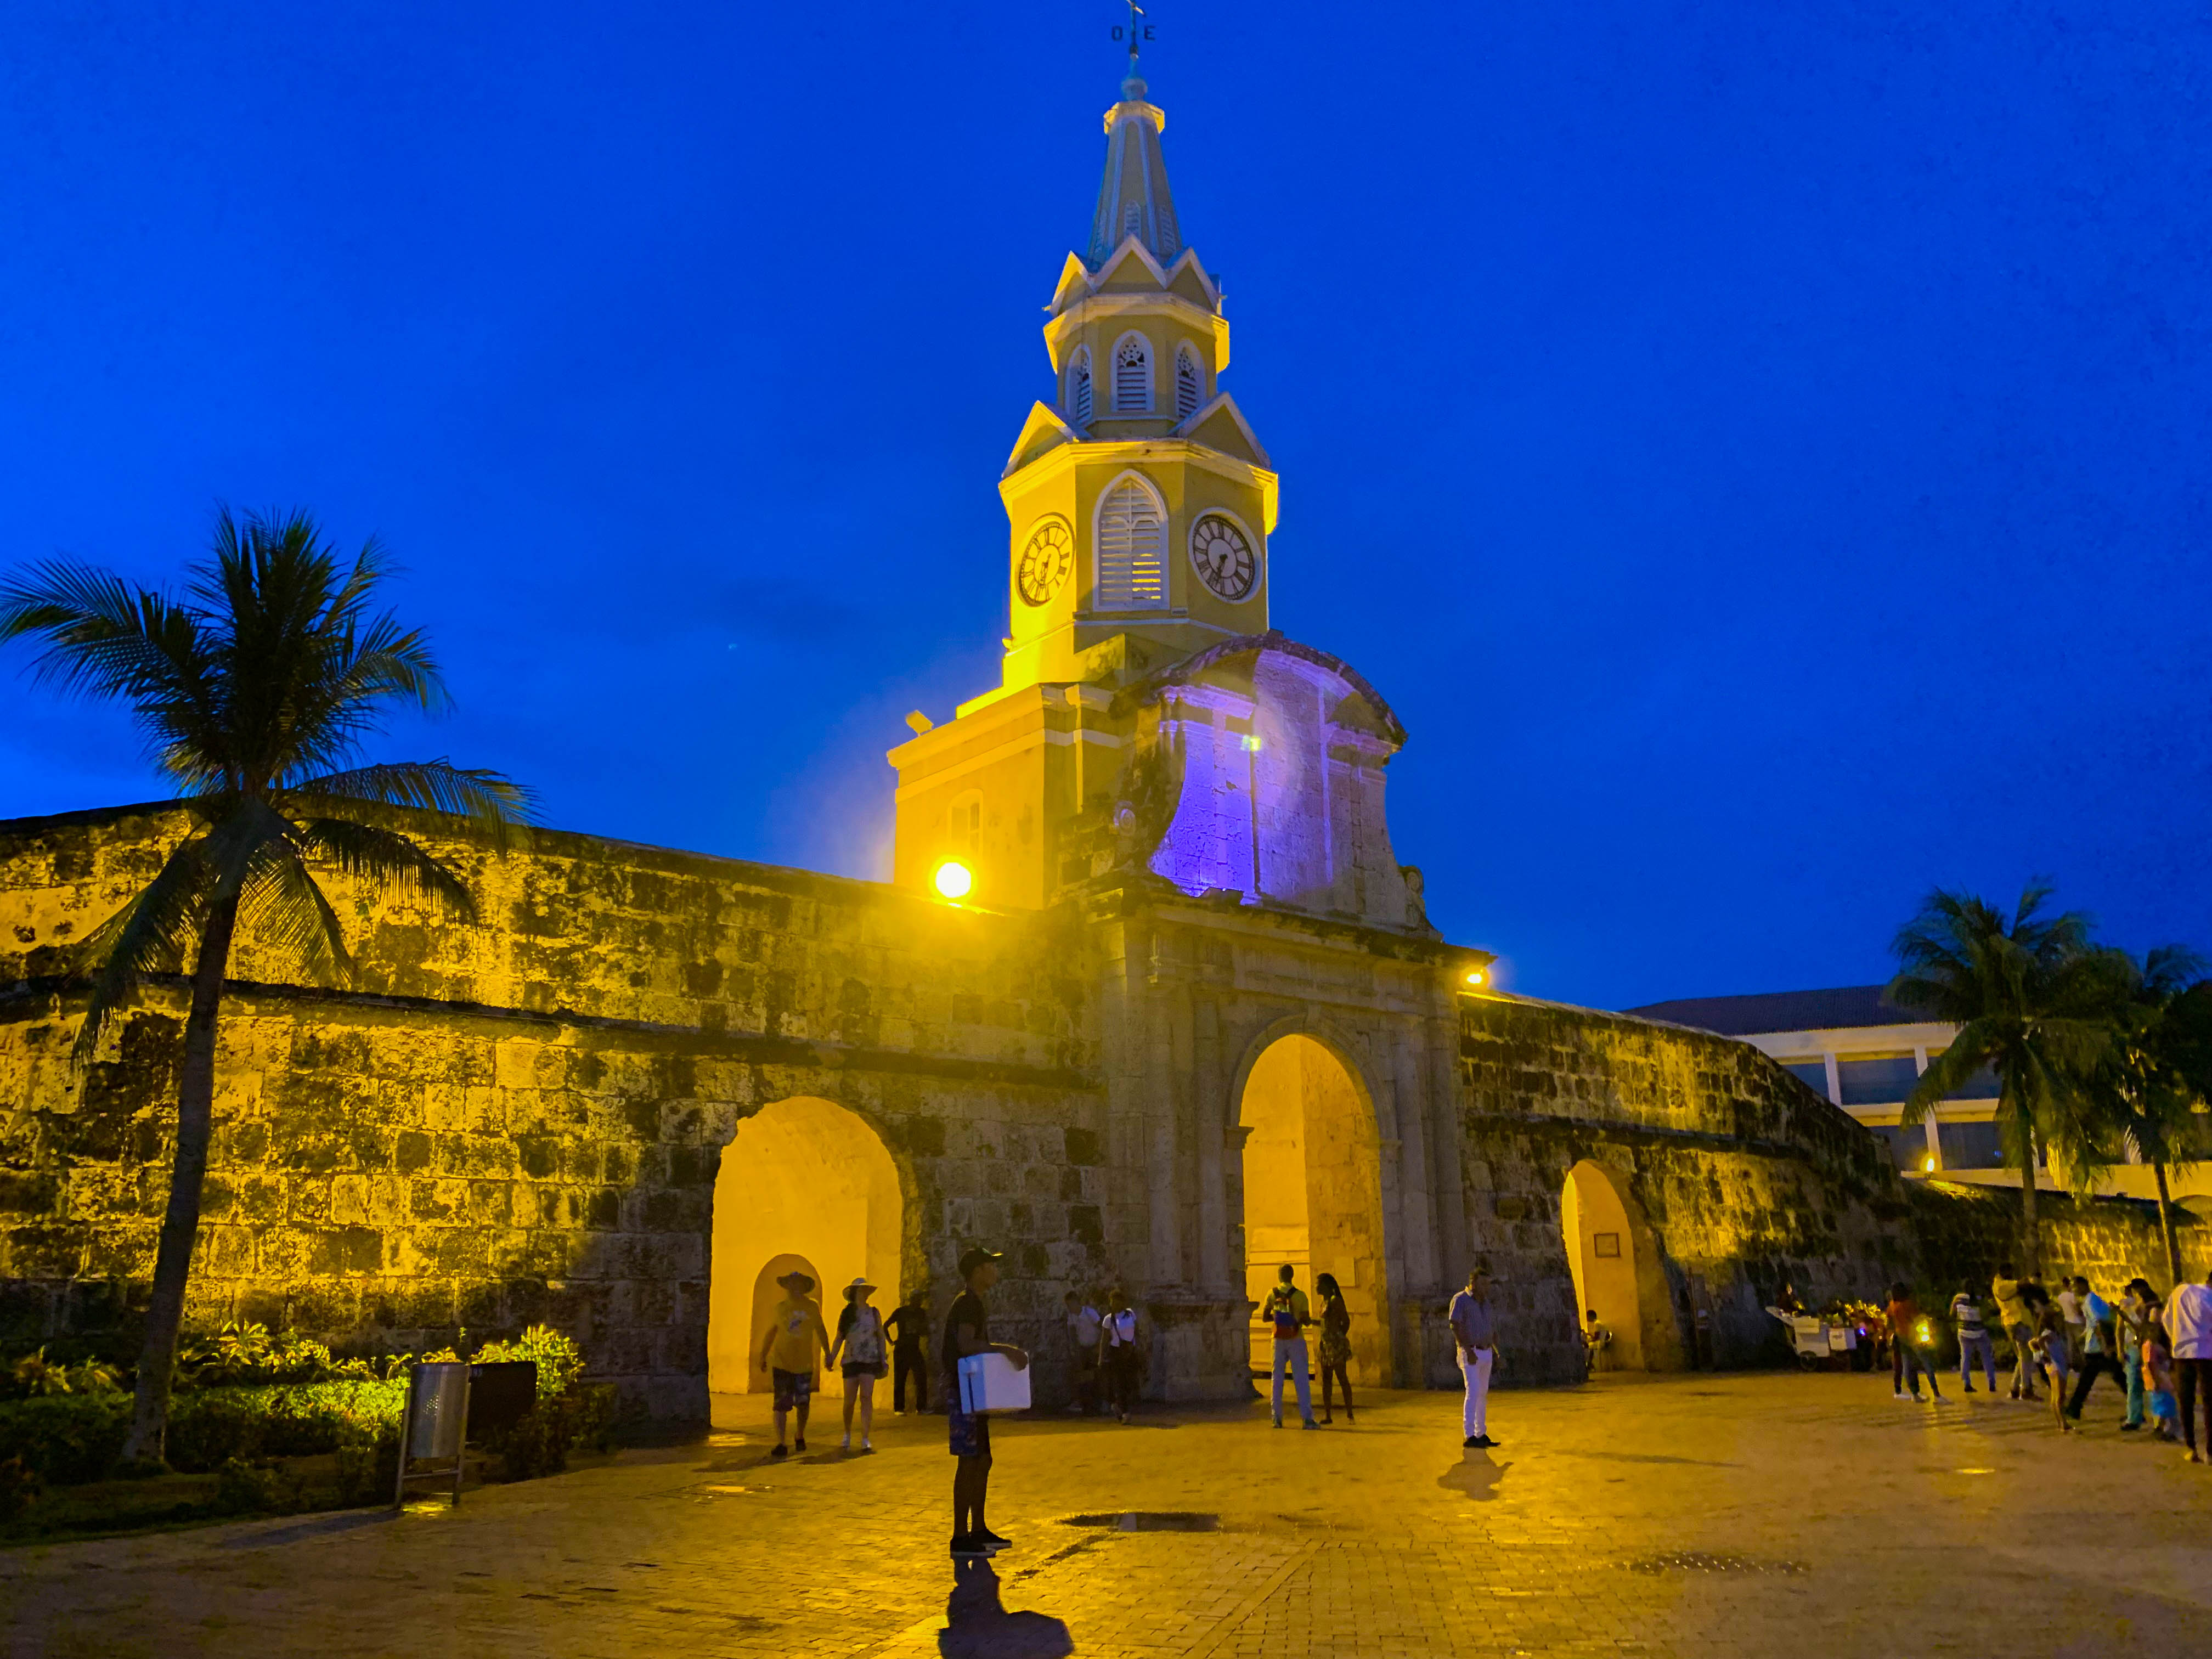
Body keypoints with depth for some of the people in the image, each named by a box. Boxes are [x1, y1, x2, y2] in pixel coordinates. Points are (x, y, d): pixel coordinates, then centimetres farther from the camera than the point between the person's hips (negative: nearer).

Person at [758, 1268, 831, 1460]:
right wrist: (763, 1356, 11)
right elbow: (770, 1333, 12)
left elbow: (821, 1331, 9)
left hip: (804, 1365, 1)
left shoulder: (812, 1307, 2)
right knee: (781, 1404, -7)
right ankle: (781, 1444, -3)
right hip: (782, 1364, -1)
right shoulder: (779, 1308, 3)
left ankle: (800, 1436, 33)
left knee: (803, 1403, 9)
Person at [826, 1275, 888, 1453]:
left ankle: (866, 1439, -7)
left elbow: (881, 1337, 12)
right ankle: (847, 1435, 23)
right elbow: (839, 1339, 8)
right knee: (849, 1400, 1)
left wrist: (883, 1361, 7)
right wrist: (831, 1358, -3)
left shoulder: (874, 1313, 7)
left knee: (866, 1398, -10)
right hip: (851, 1360, 0)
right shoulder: (847, 1314, 5)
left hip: (870, 1360, 0)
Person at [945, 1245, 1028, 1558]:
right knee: (969, 1462, -7)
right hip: (962, 1391, -10)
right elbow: (966, 1345, -27)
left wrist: (1005, 1354, 17)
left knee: (982, 1461, 14)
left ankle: (978, 1530, 22)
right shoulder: (967, 1303, -14)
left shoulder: (975, 1303, 18)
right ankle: (960, 1538, -2)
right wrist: (1005, 1349, -28)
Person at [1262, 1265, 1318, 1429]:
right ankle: (1307, 1418, -3)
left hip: (1279, 1340, 2)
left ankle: (1276, 1418, 6)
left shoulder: (1272, 1294, 0)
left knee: (1277, 1379, 8)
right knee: (1302, 1380, 1)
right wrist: (1309, 1320, 14)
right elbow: (1306, 1320, -8)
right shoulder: (1300, 1295, -7)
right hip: (1296, 1340, -2)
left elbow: (1265, 1317, 2)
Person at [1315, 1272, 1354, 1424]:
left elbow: (1346, 1321, -11)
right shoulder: (1324, 1302, 15)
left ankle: (1350, 1415, -2)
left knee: (1342, 1378, -6)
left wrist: (1340, 1341, -7)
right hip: (1326, 1345, 9)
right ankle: (1328, 1415, 11)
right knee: (1325, 1379, 7)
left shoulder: (1335, 1301, -11)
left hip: (1336, 1345, -9)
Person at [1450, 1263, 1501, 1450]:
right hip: (1470, 1354, -8)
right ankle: (1469, 1436, -20)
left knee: (1483, 1394, 11)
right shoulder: (1460, 1300, -11)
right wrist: (1468, 1350, -29)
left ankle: (1481, 1435, 19)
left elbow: (1493, 1328, 19)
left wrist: (1497, 1351, 7)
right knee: (1473, 1392, -17)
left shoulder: (1485, 1302, 12)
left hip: (1486, 1354, 8)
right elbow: (1455, 1326, -21)